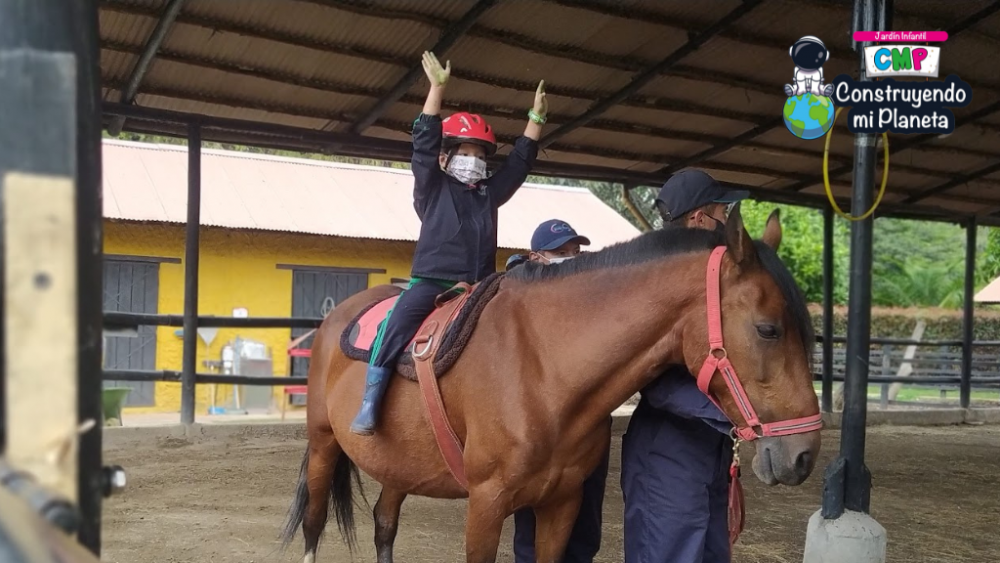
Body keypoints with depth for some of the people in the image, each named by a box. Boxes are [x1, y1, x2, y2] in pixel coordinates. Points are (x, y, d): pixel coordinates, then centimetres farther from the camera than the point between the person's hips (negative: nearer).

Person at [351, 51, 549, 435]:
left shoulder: (490, 192, 20)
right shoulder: (432, 187, 6)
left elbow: (521, 160, 22)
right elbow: (424, 142, -5)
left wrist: (536, 116, 17)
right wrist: (437, 87, -11)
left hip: (478, 286, 5)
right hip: (431, 280, -5)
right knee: (398, 322, -28)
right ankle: (369, 404, -27)